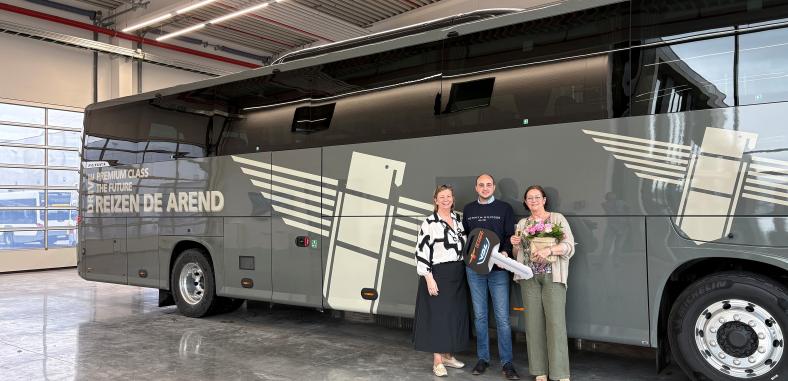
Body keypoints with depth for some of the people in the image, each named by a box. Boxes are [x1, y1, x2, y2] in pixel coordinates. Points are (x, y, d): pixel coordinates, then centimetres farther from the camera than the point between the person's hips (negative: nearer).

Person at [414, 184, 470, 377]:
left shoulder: (458, 219, 10)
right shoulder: (429, 223, -9)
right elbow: (421, 252, -12)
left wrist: (466, 272, 12)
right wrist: (429, 278, -17)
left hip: (458, 275, 6)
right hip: (439, 275, -6)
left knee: (455, 314, 11)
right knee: (437, 315, -1)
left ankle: (448, 355, 25)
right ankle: (437, 361, 8)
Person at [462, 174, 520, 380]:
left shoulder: (504, 208, 4)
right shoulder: (468, 209, 12)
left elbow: (510, 235, 0)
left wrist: (505, 252, -17)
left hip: (498, 269, -2)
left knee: (502, 317, -3)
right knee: (479, 316, 9)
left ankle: (507, 363, 6)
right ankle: (483, 359, 19)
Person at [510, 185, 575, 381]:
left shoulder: (557, 218, 5)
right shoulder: (522, 223, 16)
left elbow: (569, 246, -3)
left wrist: (549, 249, -19)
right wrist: (515, 245, 0)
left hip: (553, 276, -4)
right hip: (529, 277, 4)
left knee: (555, 323, -10)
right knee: (534, 323, 2)